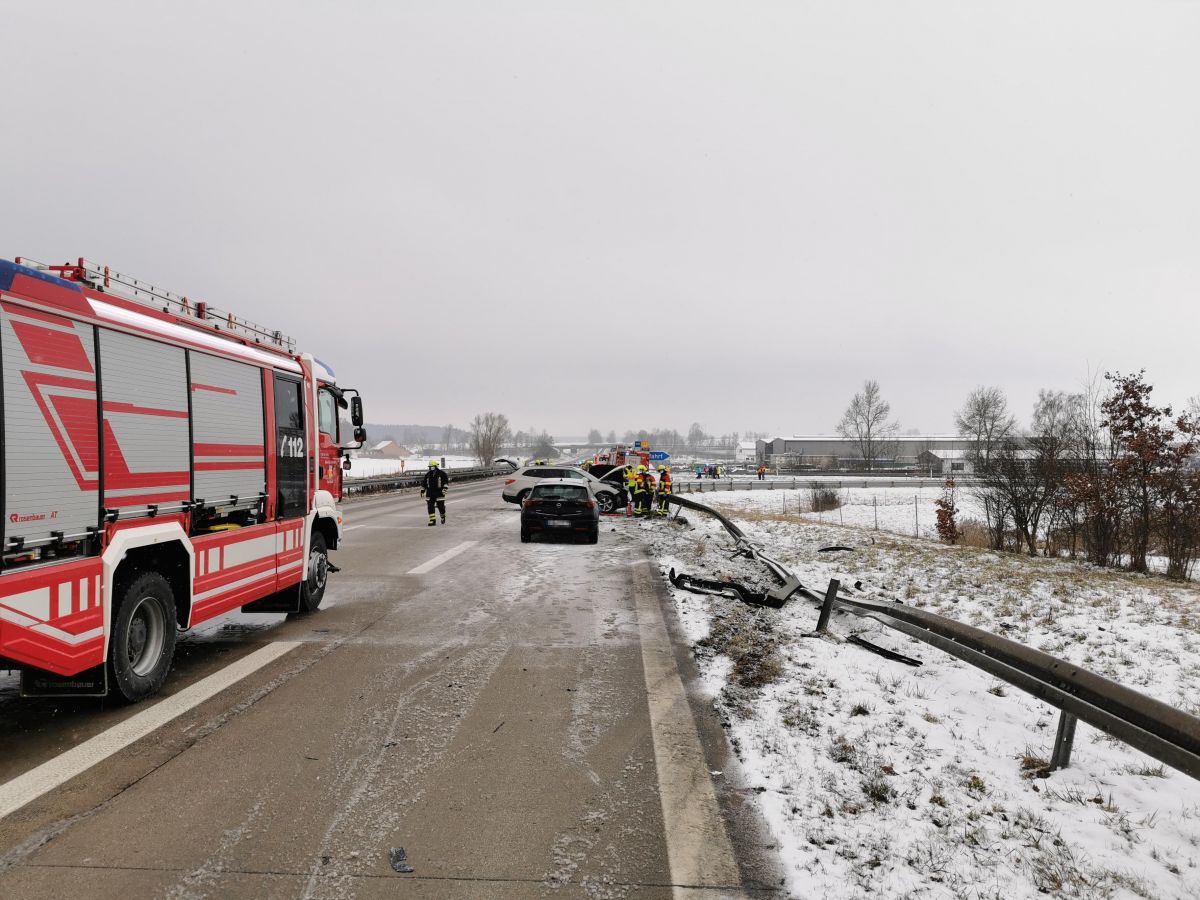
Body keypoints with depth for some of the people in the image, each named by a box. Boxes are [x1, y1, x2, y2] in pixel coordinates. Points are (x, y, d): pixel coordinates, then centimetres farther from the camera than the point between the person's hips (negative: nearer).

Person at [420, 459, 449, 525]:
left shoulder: (441, 473, -4)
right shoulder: (427, 474, 9)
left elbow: (446, 481, -5)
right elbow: (423, 483, 18)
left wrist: (445, 488, -17)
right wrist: (422, 491, 15)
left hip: (439, 493, -3)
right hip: (430, 494, 3)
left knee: (441, 506, 4)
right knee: (430, 507, -6)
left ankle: (443, 517, 32)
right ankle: (432, 520, -4)